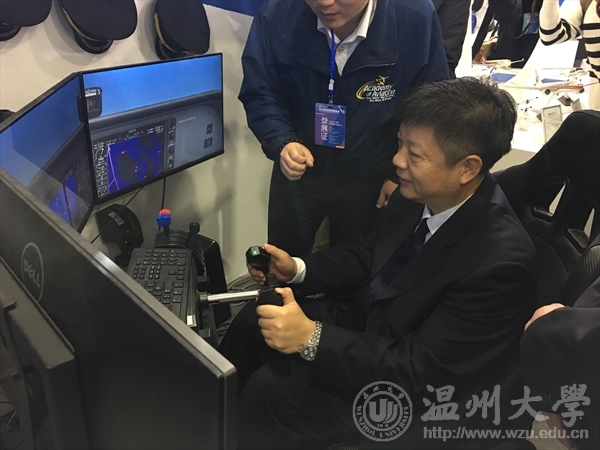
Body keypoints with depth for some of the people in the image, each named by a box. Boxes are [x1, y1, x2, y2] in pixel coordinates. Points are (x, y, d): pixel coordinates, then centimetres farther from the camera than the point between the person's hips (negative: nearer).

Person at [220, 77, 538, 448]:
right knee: (257, 317, 4)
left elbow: (421, 372, -28)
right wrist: (297, 269, -8)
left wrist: (311, 337, -34)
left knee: (269, 389, -17)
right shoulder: (420, 194, -10)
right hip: (369, 317, 7)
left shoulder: (500, 262, -32)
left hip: (415, 390, -7)